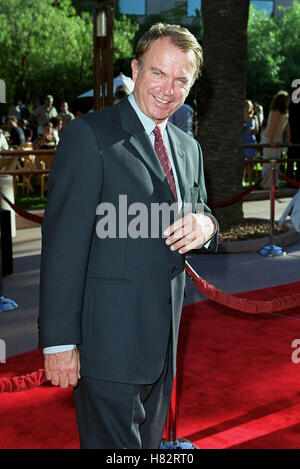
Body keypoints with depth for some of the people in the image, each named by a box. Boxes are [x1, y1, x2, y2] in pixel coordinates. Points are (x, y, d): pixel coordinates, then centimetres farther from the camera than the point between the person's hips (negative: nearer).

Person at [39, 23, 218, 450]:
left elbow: (198, 219, 21)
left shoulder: (189, 148, 13)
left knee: (148, 444, 20)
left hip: (165, 346, 7)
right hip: (109, 344, -7)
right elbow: (63, 243, -15)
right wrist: (59, 342, -19)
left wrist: (206, 226, -6)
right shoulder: (89, 135, -10)